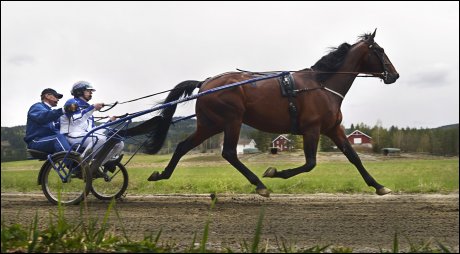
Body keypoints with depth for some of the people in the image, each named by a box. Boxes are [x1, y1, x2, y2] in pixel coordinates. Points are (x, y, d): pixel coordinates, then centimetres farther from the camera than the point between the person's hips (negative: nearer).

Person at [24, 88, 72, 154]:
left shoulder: (51, 112, 31)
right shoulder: (37, 107, 4)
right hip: (37, 142, -8)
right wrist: (62, 110, -35)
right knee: (59, 137, -35)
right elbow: (43, 117, -23)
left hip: (51, 141, 8)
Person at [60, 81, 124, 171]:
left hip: (88, 135, 8)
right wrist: (93, 108, -24)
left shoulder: (86, 107, 28)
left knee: (119, 144, -8)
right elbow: (76, 120, -19)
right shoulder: (72, 103, 3)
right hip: (73, 136, -8)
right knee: (100, 138, -38)